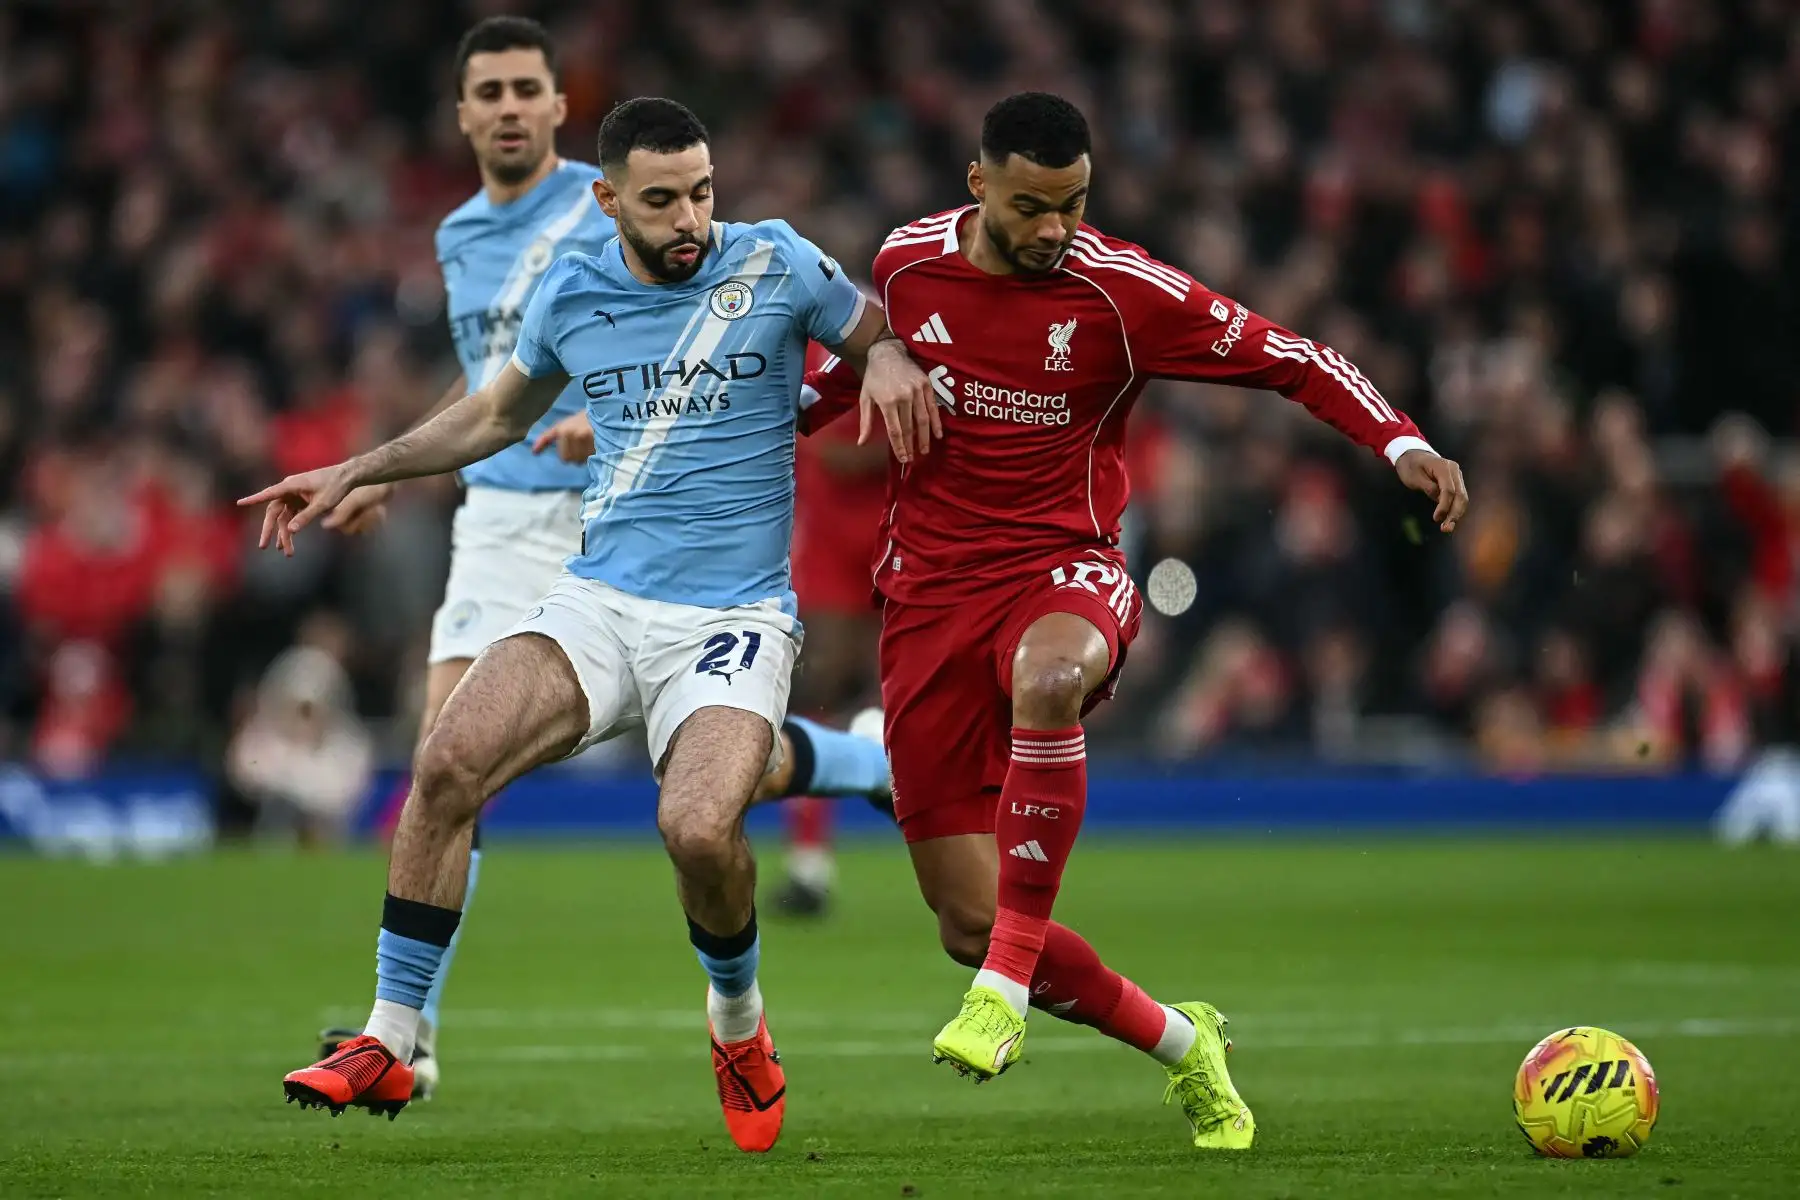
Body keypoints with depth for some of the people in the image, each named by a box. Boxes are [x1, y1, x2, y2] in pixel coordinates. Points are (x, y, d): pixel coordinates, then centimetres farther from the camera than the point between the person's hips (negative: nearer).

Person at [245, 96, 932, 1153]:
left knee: (699, 829, -28)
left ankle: (739, 1018, 5)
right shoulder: (572, 296, 7)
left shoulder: (775, 266, -2)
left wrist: (889, 360, -13)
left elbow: (885, 338, 11)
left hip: (733, 618, -3)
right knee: (447, 766, -20)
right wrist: (353, 473, 23)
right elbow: (499, 414, 26)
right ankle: (389, 1045, -10)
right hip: (598, 601, 3)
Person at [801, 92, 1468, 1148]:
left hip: (1064, 566, -3)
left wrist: (1404, 444, -18)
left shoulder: (1120, 290, -8)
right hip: (931, 585, 3)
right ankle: (1180, 1043, 23)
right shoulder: (907, 265, 1)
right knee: (970, 920, -2)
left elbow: (1285, 358, -4)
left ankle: (1007, 987, -34)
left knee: (1047, 675, -44)